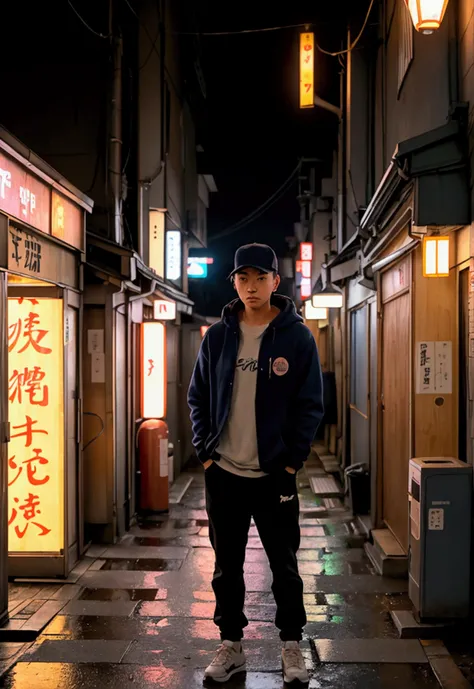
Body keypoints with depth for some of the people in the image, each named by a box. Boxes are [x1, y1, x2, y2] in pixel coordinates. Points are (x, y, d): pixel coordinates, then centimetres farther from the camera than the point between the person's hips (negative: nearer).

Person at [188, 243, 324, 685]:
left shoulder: (297, 337, -4)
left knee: (285, 566, 8)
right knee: (227, 566, 12)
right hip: (224, 474, 3)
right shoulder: (217, 336, 4)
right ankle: (230, 644, 26)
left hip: (275, 474, -2)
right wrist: (206, 453, 0)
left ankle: (291, 645, 25)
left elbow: (311, 405, -3)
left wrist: (291, 463, -8)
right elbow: (198, 398, 9)